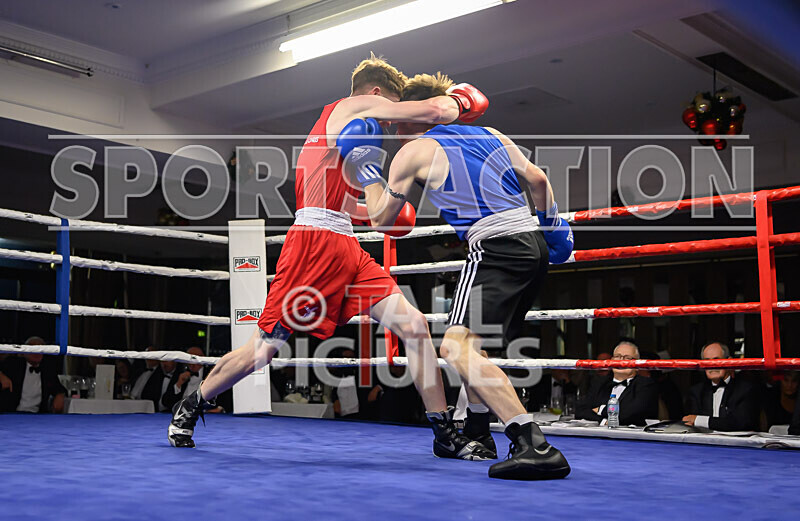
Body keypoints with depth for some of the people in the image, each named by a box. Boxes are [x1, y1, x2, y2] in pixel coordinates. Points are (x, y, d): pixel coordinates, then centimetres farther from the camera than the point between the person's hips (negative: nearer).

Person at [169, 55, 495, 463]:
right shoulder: (357, 105, 1)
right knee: (263, 349, -2)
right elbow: (434, 111, -10)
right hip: (315, 240, -10)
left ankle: (445, 434, -1)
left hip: (346, 247, 10)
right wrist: (456, 102, 11)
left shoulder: (342, 125, 28)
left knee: (413, 325, -4)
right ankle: (189, 407, 20)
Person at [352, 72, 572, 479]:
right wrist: (552, 226, 26)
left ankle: (535, 446, -31)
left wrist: (367, 170, 26)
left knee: (457, 348, -17)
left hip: (496, 248, -9)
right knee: (473, 340, 25)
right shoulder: (489, 134, 18)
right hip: (533, 247, 9)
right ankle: (476, 429, 35)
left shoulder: (412, 152, 2)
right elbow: (538, 180, 14)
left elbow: (380, 217, 12)